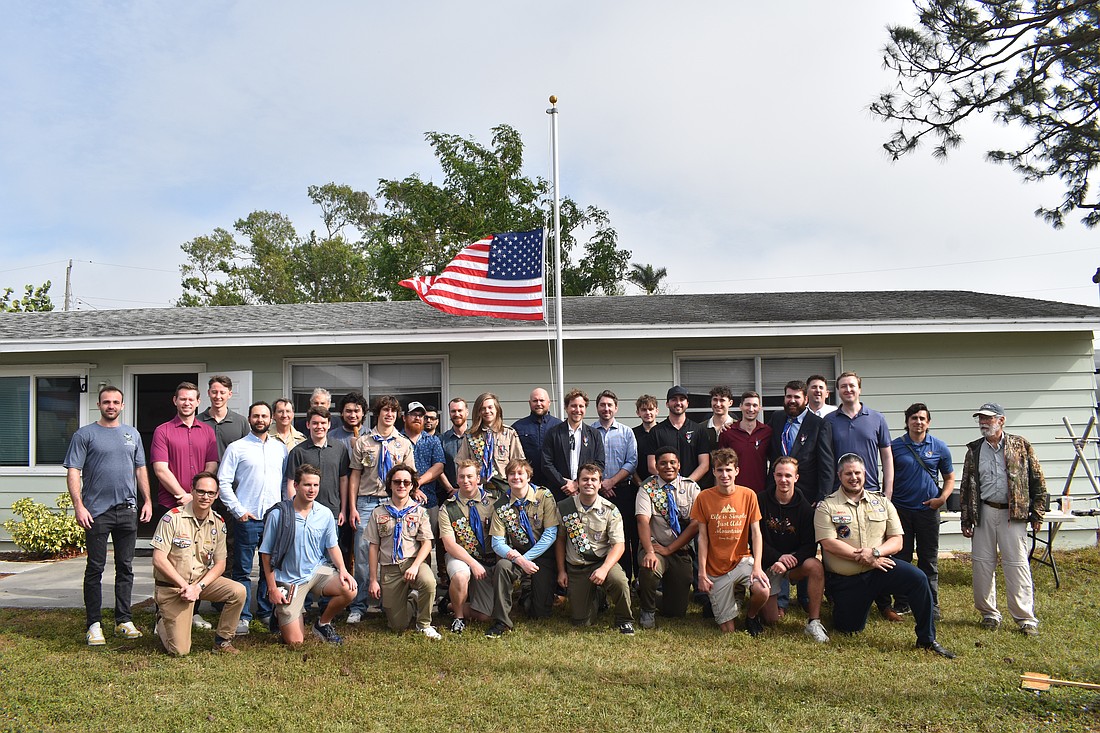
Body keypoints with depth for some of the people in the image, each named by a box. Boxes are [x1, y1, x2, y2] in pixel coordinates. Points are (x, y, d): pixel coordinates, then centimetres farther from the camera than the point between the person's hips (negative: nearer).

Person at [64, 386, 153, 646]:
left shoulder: (132, 434, 13)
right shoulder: (85, 435, 1)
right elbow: (73, 472, -5)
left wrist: (147, 501, 8)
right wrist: (79, 506, -14)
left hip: (128, 510, 4)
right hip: (97, 512, -4)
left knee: (125, 568, 8)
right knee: (95, 569, 1)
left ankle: (124, 621, 16)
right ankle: (94, 624, 8)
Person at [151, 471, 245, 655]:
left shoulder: (218, 523, 0)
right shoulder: (173, 518, -14)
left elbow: (220, 565, 2)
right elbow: (159, 560, -15)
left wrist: (198, 587, -14)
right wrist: (185, 586, -19)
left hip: (202, 580, 4)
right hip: (171, 587, -4)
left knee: (238, 592, -21)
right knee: (180, 650, -10)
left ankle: (222, 640, 0)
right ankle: (162, 623, 24)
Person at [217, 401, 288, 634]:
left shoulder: (280, 448, 12)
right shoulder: (236, 448, 2)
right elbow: (223, 483, -2)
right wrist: (238, 510, -8)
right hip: (247, 518, -3)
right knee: (243, 570, 1)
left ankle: (267, 612, 21)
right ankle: (242, 617, 9)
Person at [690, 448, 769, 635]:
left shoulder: (748, 495, -4)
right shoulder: (704, 497, -6)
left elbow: (756, 533, -4)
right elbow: (703, 537, -3)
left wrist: (757, 566, -17)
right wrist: (702, 572, -8)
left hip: (742, 560, 1)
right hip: (716, 568, 0)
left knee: (763, 591, -32)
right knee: (728, 629, -2)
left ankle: (751, 615, 4)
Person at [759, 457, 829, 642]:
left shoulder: (805, 507, -4)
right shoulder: (761, 502, -6)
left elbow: (810, 546, -9)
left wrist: (790, 561, -26)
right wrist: (779, 557, -22)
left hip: (794, 563, 1)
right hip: (767, 564, -1)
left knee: (815, 566, -33)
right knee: (770, 620, -7)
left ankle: (814, 623, -23)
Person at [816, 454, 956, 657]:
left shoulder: (881, 502, 9)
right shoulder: (826, 506, -3)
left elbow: (897, 540, 4)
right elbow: (829, 544, -14)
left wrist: (875, 552, -17)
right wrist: (866, 559, -17)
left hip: (879, 568, 2)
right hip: (844, 581, -2)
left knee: (918, 579, -23)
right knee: (850, 628, 3)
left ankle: (927, 639, -11)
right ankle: (839, 604, 38)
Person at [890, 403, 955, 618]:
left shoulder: (939, 447, 3)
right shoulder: (895, 446, 1)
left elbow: (949, 478, 9)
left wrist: (943, 497, -8)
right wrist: (887, 504, 0)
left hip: (928, 510, 0)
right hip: (900, 509, 0)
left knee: (929, 560, 6)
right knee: (901, 558, 6)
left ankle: (931, 605, 17)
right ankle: (901, 603, 17)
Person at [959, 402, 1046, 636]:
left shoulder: (1020, 446, 2)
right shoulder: (974, 451, 9)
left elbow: (1037, 481, 4)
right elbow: (966, 486, 11)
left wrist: (1037, 513, 0)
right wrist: (966, 520, 7)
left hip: (1013, 513, -3)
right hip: (984, 513, 3)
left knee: (1017, 564, -3)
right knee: (982, 563, 4)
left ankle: (1026, 618, 6)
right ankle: (989, 614, 17)